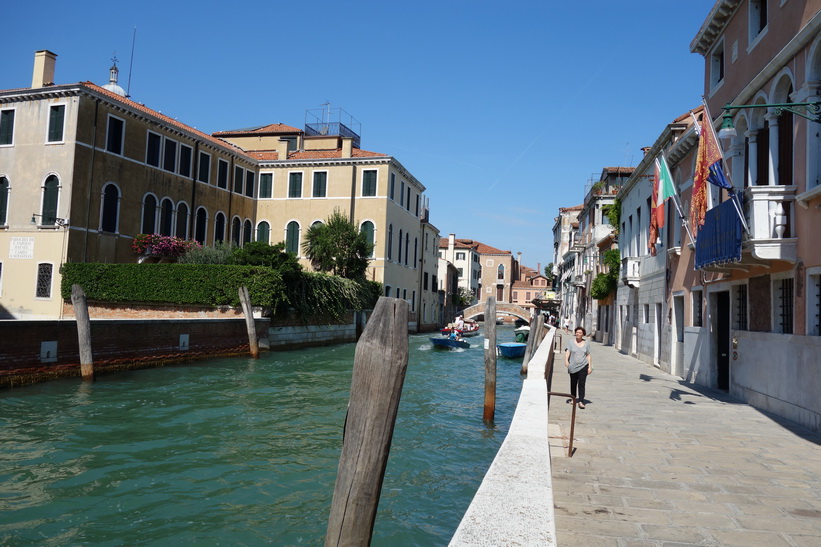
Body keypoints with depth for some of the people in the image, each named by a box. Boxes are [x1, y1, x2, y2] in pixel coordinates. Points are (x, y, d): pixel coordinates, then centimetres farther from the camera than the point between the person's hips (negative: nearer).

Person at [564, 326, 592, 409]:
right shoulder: (571, 343, 5)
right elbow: (567, 352, -6)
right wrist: (566, 360, -25)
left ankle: (581, 401, -13)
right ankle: (573, 399, 28)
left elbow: (588, 355, 9)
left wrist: (590, 366, 3)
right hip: (573, 367, 1)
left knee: (581, 384, -11)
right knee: (573, 384, 11)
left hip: (583, 366, -1)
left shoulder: (586, 343, 7)